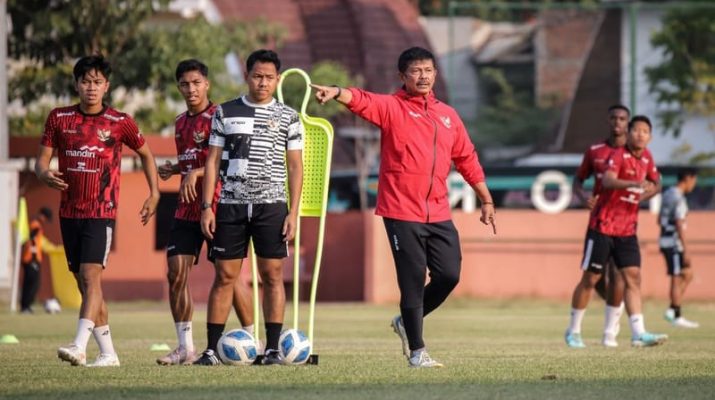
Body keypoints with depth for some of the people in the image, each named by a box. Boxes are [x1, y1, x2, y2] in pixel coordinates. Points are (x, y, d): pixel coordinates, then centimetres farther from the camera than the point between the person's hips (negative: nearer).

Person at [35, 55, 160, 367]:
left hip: (102, 212, -4)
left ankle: (79, 346, -31)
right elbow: (42, 159, 6)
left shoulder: (120, 123, -1)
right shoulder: (59, 118, 5)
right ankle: (108, 353, 14)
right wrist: (45, 174, -17)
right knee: (84, 283, 6)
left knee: (91, 277, -19)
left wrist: (154, 193, 7)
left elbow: (145, 154, 14)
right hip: (69, 211, 4)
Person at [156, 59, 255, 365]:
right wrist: (174, 169, 9)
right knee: (176, 273, -1)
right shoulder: (181, 122, 16)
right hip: (187, 210, 7)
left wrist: (196, 173, -25)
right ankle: (185, 347, 4)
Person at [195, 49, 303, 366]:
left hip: (271, 205, -1)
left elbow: (295, 167, 6)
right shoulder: (225, 113, 8)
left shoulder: (288, 117, 6)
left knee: (272, 275, -2)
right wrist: (207, 206, 1)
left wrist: (293, 212, -2)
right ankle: (211, 349, 1)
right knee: (224, 276, 0)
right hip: (230, 205, 1)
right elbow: (213, 161, 8)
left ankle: (272, 348, 1)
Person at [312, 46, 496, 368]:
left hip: (438, 213, 5)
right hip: (402, 211, -5)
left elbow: (467, 159, 21)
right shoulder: (392, 107, -2)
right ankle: (416, 351, 7)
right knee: (413, 280, -4)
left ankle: (407, 322, 26)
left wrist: (486, 201, 22)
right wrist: (337, 94, -44)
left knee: (449, 275, 2)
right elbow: (363, 100, -22)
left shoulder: (448, 115, 14)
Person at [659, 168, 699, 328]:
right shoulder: (679, 198, -16)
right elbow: (679, 225, -21)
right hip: (674, 242, -10)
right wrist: (685, 250, -20)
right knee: (677, 279, -3)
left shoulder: (667, 194, 13)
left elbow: (660, 220, 20)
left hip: (665, 241, 10)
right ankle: (676, 317, 1)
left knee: (687, 275, 14)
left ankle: (672, 310, 9)